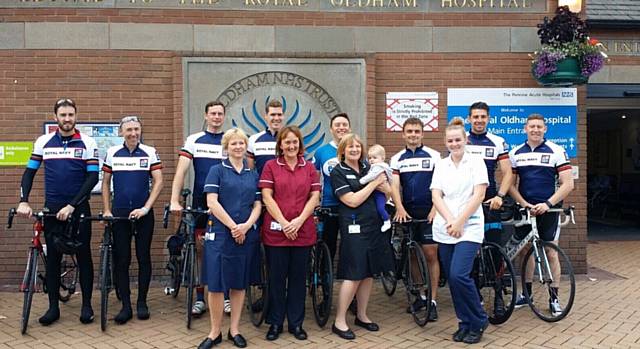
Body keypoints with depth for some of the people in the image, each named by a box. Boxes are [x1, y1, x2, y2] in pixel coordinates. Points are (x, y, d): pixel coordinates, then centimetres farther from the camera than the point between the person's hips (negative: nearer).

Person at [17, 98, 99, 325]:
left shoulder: (87, 143, -3)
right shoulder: (43, 142, 5)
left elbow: (93, 177, -8)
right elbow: (29, 173, 8)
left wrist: (72, 205, -15)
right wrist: (23, 201, -6)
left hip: (79, 208, -2)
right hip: (52, 208, 2)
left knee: (83, 256, 4)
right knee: (53, 257, 6)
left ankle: (87, 305, 14)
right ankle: (53, 306, 15)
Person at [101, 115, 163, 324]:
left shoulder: (149, 153, 0)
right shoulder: (112, 153, 4)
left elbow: (158, 182, -5)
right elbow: (105, 183, 9)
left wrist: (146, 207, -13)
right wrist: (106, 210, 1)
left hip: (143, 213, -1)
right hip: (119, 213, 1)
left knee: (143, 257, 5)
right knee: (121, 260, 2)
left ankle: (142, 302, 18)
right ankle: (126, 306, 10)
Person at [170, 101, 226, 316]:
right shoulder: (194, 140, 3)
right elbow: (181, 171, -4)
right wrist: (174, 201, -15)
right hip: (200, 203, 0)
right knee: (200, 250, 6)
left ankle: (227, 297, 16)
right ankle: (200, 299, 16)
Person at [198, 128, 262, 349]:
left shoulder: (253, 174, 12)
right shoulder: (217, 171, 1)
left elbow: (257, 205, 8)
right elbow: (212, 202, -8)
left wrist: (246, 226, -10)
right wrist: (233, 226, -12)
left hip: (246, 235, 4)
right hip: (220, 234, -3)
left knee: (240, 284, 9)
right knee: (216, 284, -3)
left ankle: (234, 330, 20)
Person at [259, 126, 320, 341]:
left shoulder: (309, 168, 9)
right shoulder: (271, 166, 3)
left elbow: (314, 197, 4)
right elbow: (267, 197, -4)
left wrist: (298, 221, -9)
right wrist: (284, 223, -12)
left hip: (303, 232, 2)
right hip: (276, 231, -2)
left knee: (298, 277, 9)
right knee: (277, 278, 6)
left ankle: (296, 323, 21)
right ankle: (275, 322, 20)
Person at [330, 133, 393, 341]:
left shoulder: (368, 168, 12)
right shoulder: (338, 172, -5)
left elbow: (387, 191, 11)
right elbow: (352, 200, -14)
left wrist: (381, 183, -11)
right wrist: (374, 183, -9)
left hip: (374, 225, 6)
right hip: (354, 227, -6)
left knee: (369, 273, 10)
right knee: (353, 275, -7)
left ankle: (361, 315, 25)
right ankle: (339, 321, 3)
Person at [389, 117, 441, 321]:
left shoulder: (433, 156, 1)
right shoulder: (397, 159, 8)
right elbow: (395, 186, -1)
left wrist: (434, 209, -13)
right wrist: (400, 208, -16)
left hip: (428, 212, -3)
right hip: (408, 213, 3)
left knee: (430, 255, -4)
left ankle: (432, 300, 2)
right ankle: (421, 295, 22)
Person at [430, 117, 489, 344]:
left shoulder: (476, 162, 0)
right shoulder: (441, 166, 11)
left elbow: (478, 196, -8)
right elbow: (436, 196, 3)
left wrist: (459, 222, -14)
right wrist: (450, 221, -12)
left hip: (469, 228, -4)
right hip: (444, 229, 5)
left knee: (459, 275, -17)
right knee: (452, 278, 6)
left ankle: (478, 321, 3)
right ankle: (465, 323, 21)